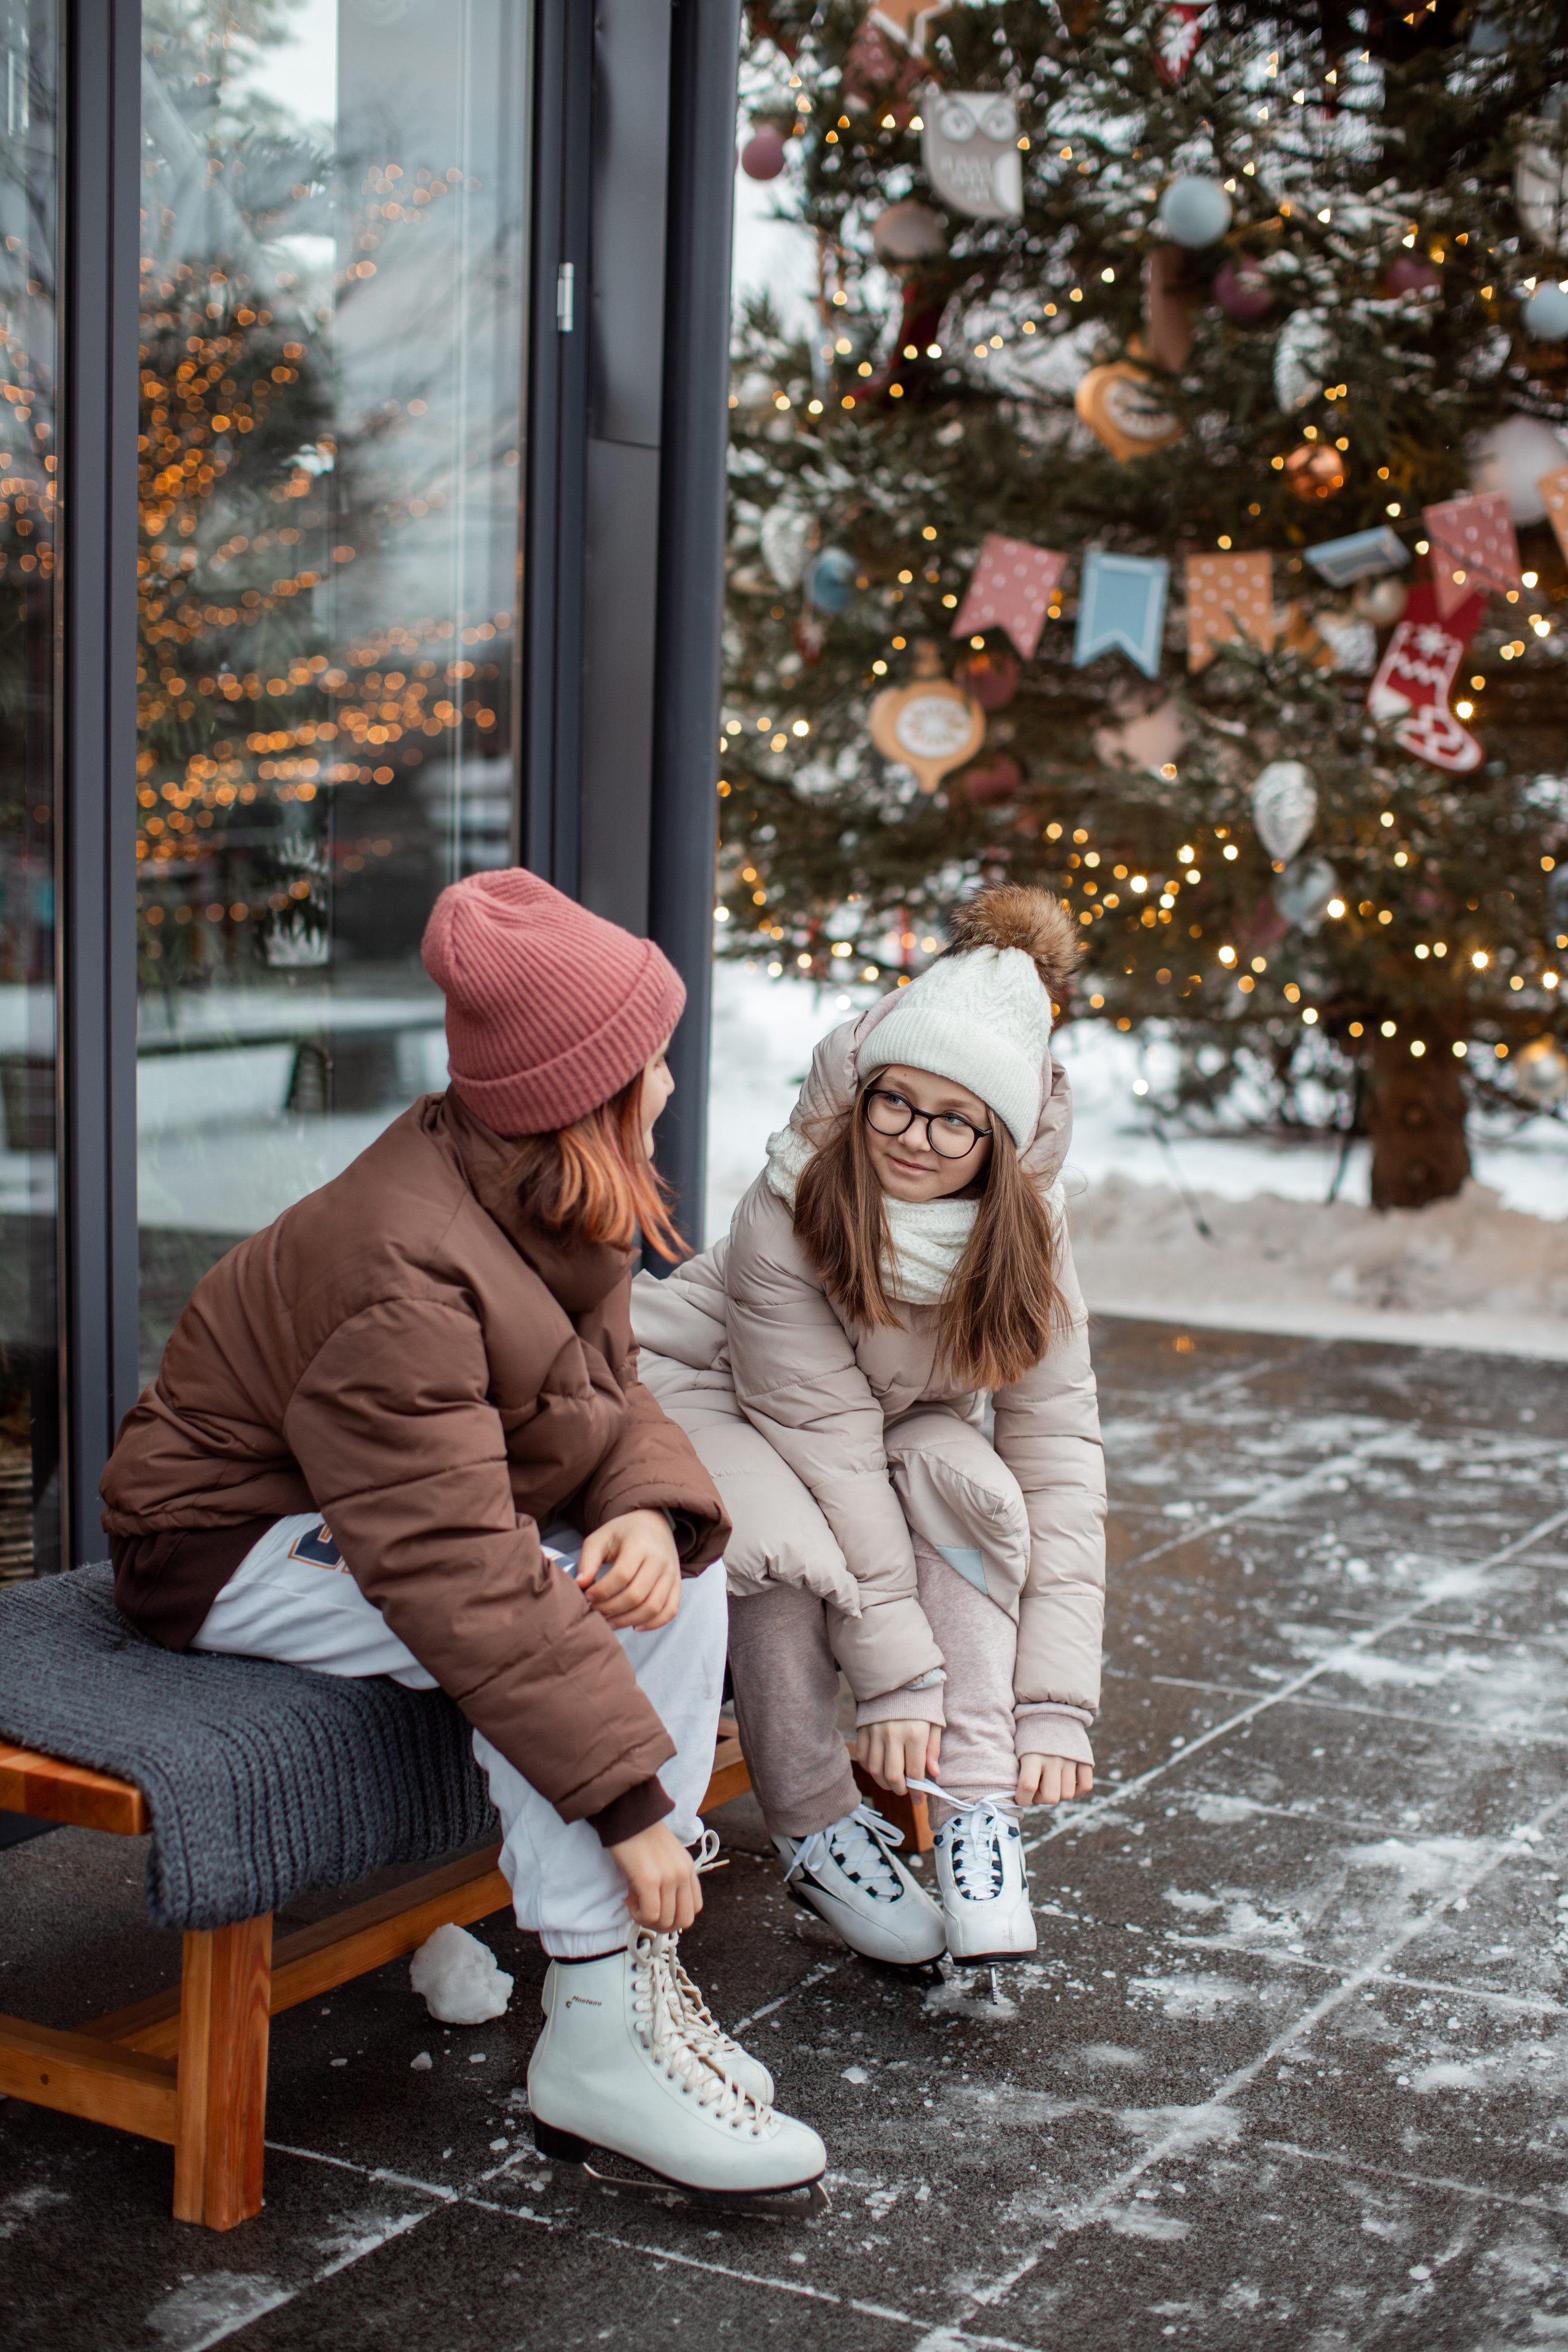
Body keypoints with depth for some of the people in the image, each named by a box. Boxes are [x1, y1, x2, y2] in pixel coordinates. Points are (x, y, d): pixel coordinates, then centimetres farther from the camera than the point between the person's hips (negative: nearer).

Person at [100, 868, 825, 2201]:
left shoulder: (559, 1210, -4)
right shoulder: (404, 1267, -33)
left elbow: (609, 1407, 1)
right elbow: (458, 1575, -37)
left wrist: (651, 1513, -24)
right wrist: (629, 1800, -36)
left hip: (390, 1506, 9)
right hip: (230, 1546, -9)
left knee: (681, 1569, -10)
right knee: (545, 1611, -32)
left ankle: (640, 1962, -8)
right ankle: (599, 2038, -24)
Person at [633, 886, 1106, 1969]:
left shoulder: (1027, 1246, -21)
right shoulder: (790, 1214, -32)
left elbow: (1060, 1459, -24)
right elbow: (832, 1446, -33)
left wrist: (1054, 1706, -30)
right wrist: (899, 1677, -34)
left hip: (895, 1420, 4)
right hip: (701, 1392, -3)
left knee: (969, 1478, -30)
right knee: (788, 1547, -35)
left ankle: (978, 1819, -26)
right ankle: (817, 1831, -13)